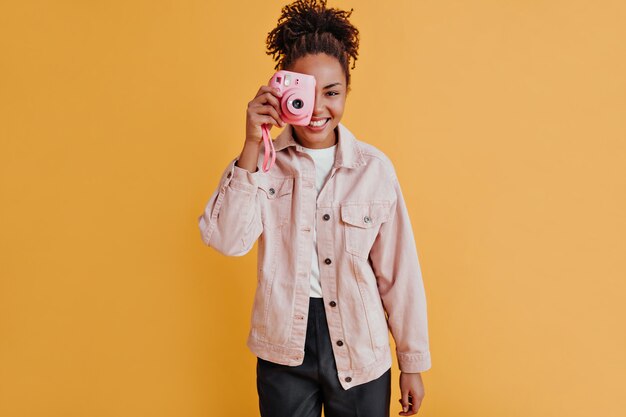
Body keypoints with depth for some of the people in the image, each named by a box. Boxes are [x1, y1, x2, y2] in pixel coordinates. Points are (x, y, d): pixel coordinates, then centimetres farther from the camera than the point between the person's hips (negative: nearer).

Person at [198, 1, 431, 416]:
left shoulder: (375, 167, -8)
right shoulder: (265, 164, -6)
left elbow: (398, 273, -4)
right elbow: (228, 240, -19)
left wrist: (412, 362, 2)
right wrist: (252, 145, -24)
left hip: (361, 353, 0)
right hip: (284, 350, 1)